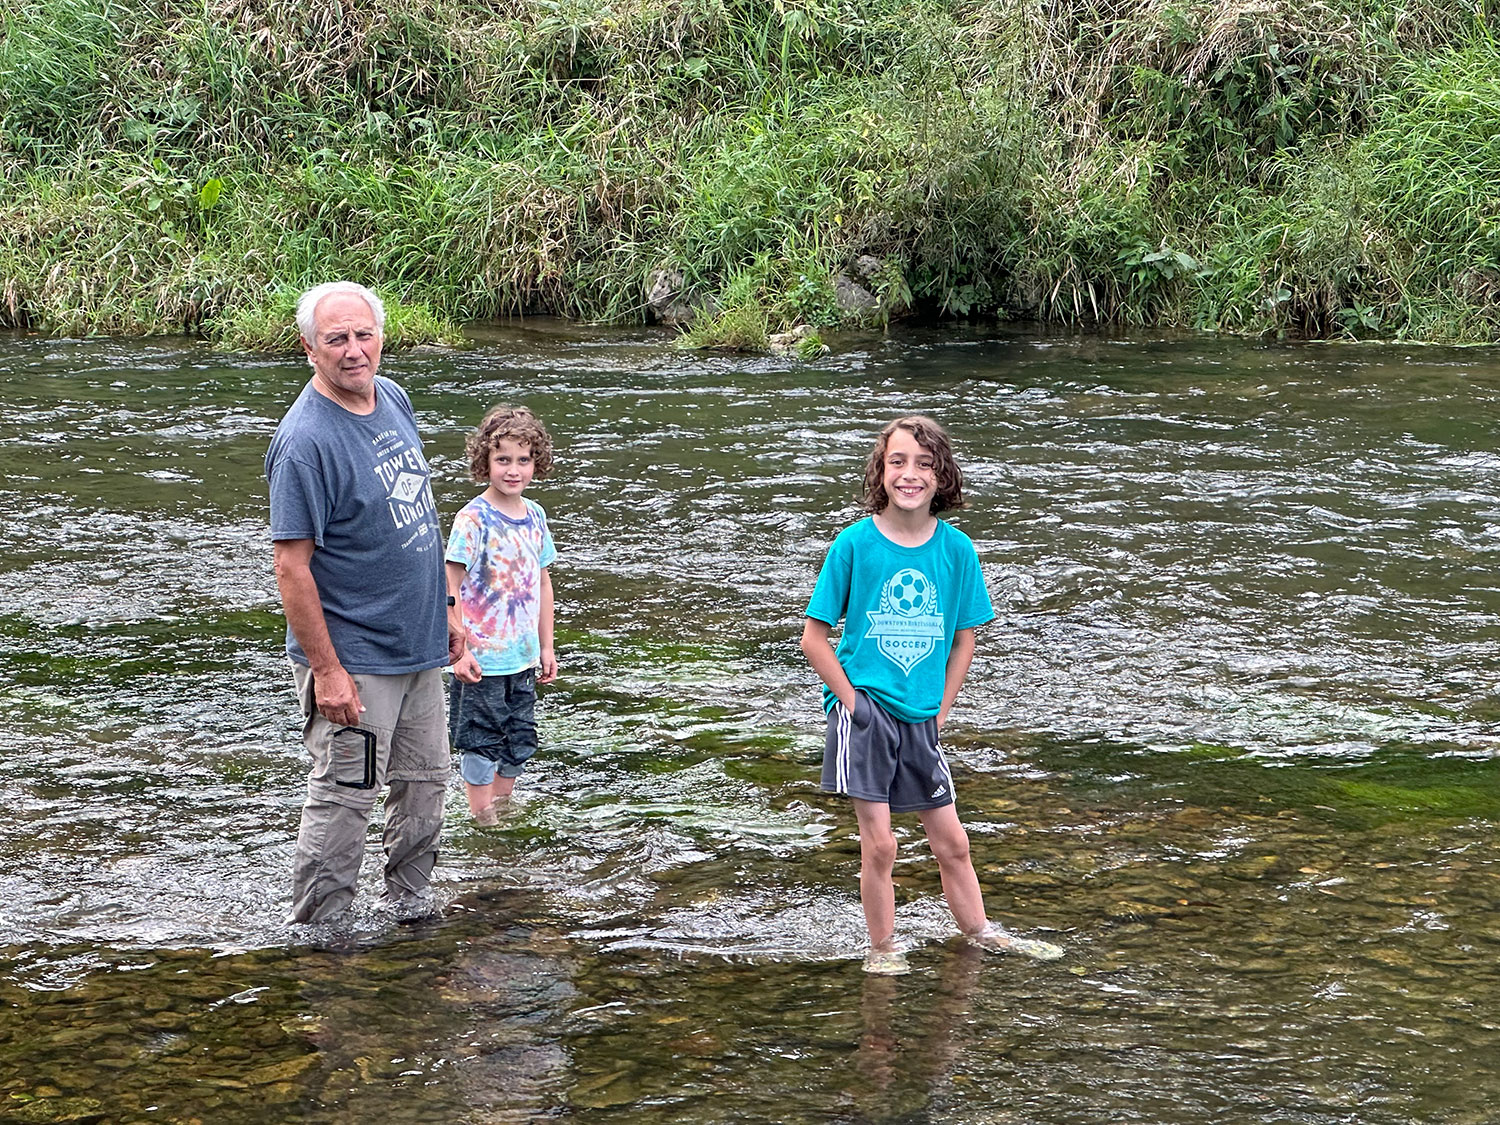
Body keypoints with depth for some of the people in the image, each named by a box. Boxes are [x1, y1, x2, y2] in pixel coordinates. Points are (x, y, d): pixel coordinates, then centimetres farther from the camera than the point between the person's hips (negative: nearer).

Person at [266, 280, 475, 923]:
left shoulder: (393, 399, 5)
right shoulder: (305, 440, -21)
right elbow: (291, 564, -21)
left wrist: (444, 612, 18)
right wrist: (326, 669, -22)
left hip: (418, 644, 8)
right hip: (351, 658, -8)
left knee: (425, 784, 18)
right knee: (344, 800, 0)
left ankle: (410, 908, 34)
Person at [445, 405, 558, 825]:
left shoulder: (535, 516, 5)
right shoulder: (473, 519, -14)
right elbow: (451, 586, -14)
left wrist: (546, 647, 16)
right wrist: (459, 648, -17)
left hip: (523, 656, 6)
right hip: (482, 659, -6)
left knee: (519, 743, 16)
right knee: (481, 743, 4)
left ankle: (502, 806, 31)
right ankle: (481, 819, 15)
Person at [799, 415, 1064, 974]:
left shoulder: (956, 548, -2)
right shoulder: (855, 543, -9)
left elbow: (963, 639, 8)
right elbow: (814, 638, -5)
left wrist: (939, 712, 2)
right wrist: (852, 700, -9)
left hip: (922, 716, 3)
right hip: (863, 706, -3)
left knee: (951, 841, 12)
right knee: (878, 843, -3)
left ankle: (981, 935, 28)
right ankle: (882, 948, 13)